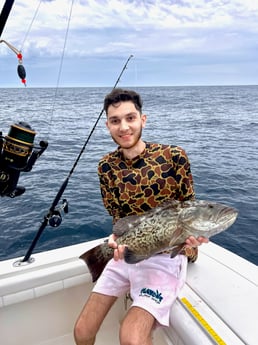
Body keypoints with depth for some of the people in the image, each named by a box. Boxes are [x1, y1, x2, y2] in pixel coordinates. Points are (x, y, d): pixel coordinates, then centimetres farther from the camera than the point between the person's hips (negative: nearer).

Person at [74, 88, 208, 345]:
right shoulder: (107, 166, -2)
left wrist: (191, 236, -24)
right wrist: (117, 240, -17)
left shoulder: (173, 156, -13)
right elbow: (117, 215, 4)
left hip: (166, 256, -3)